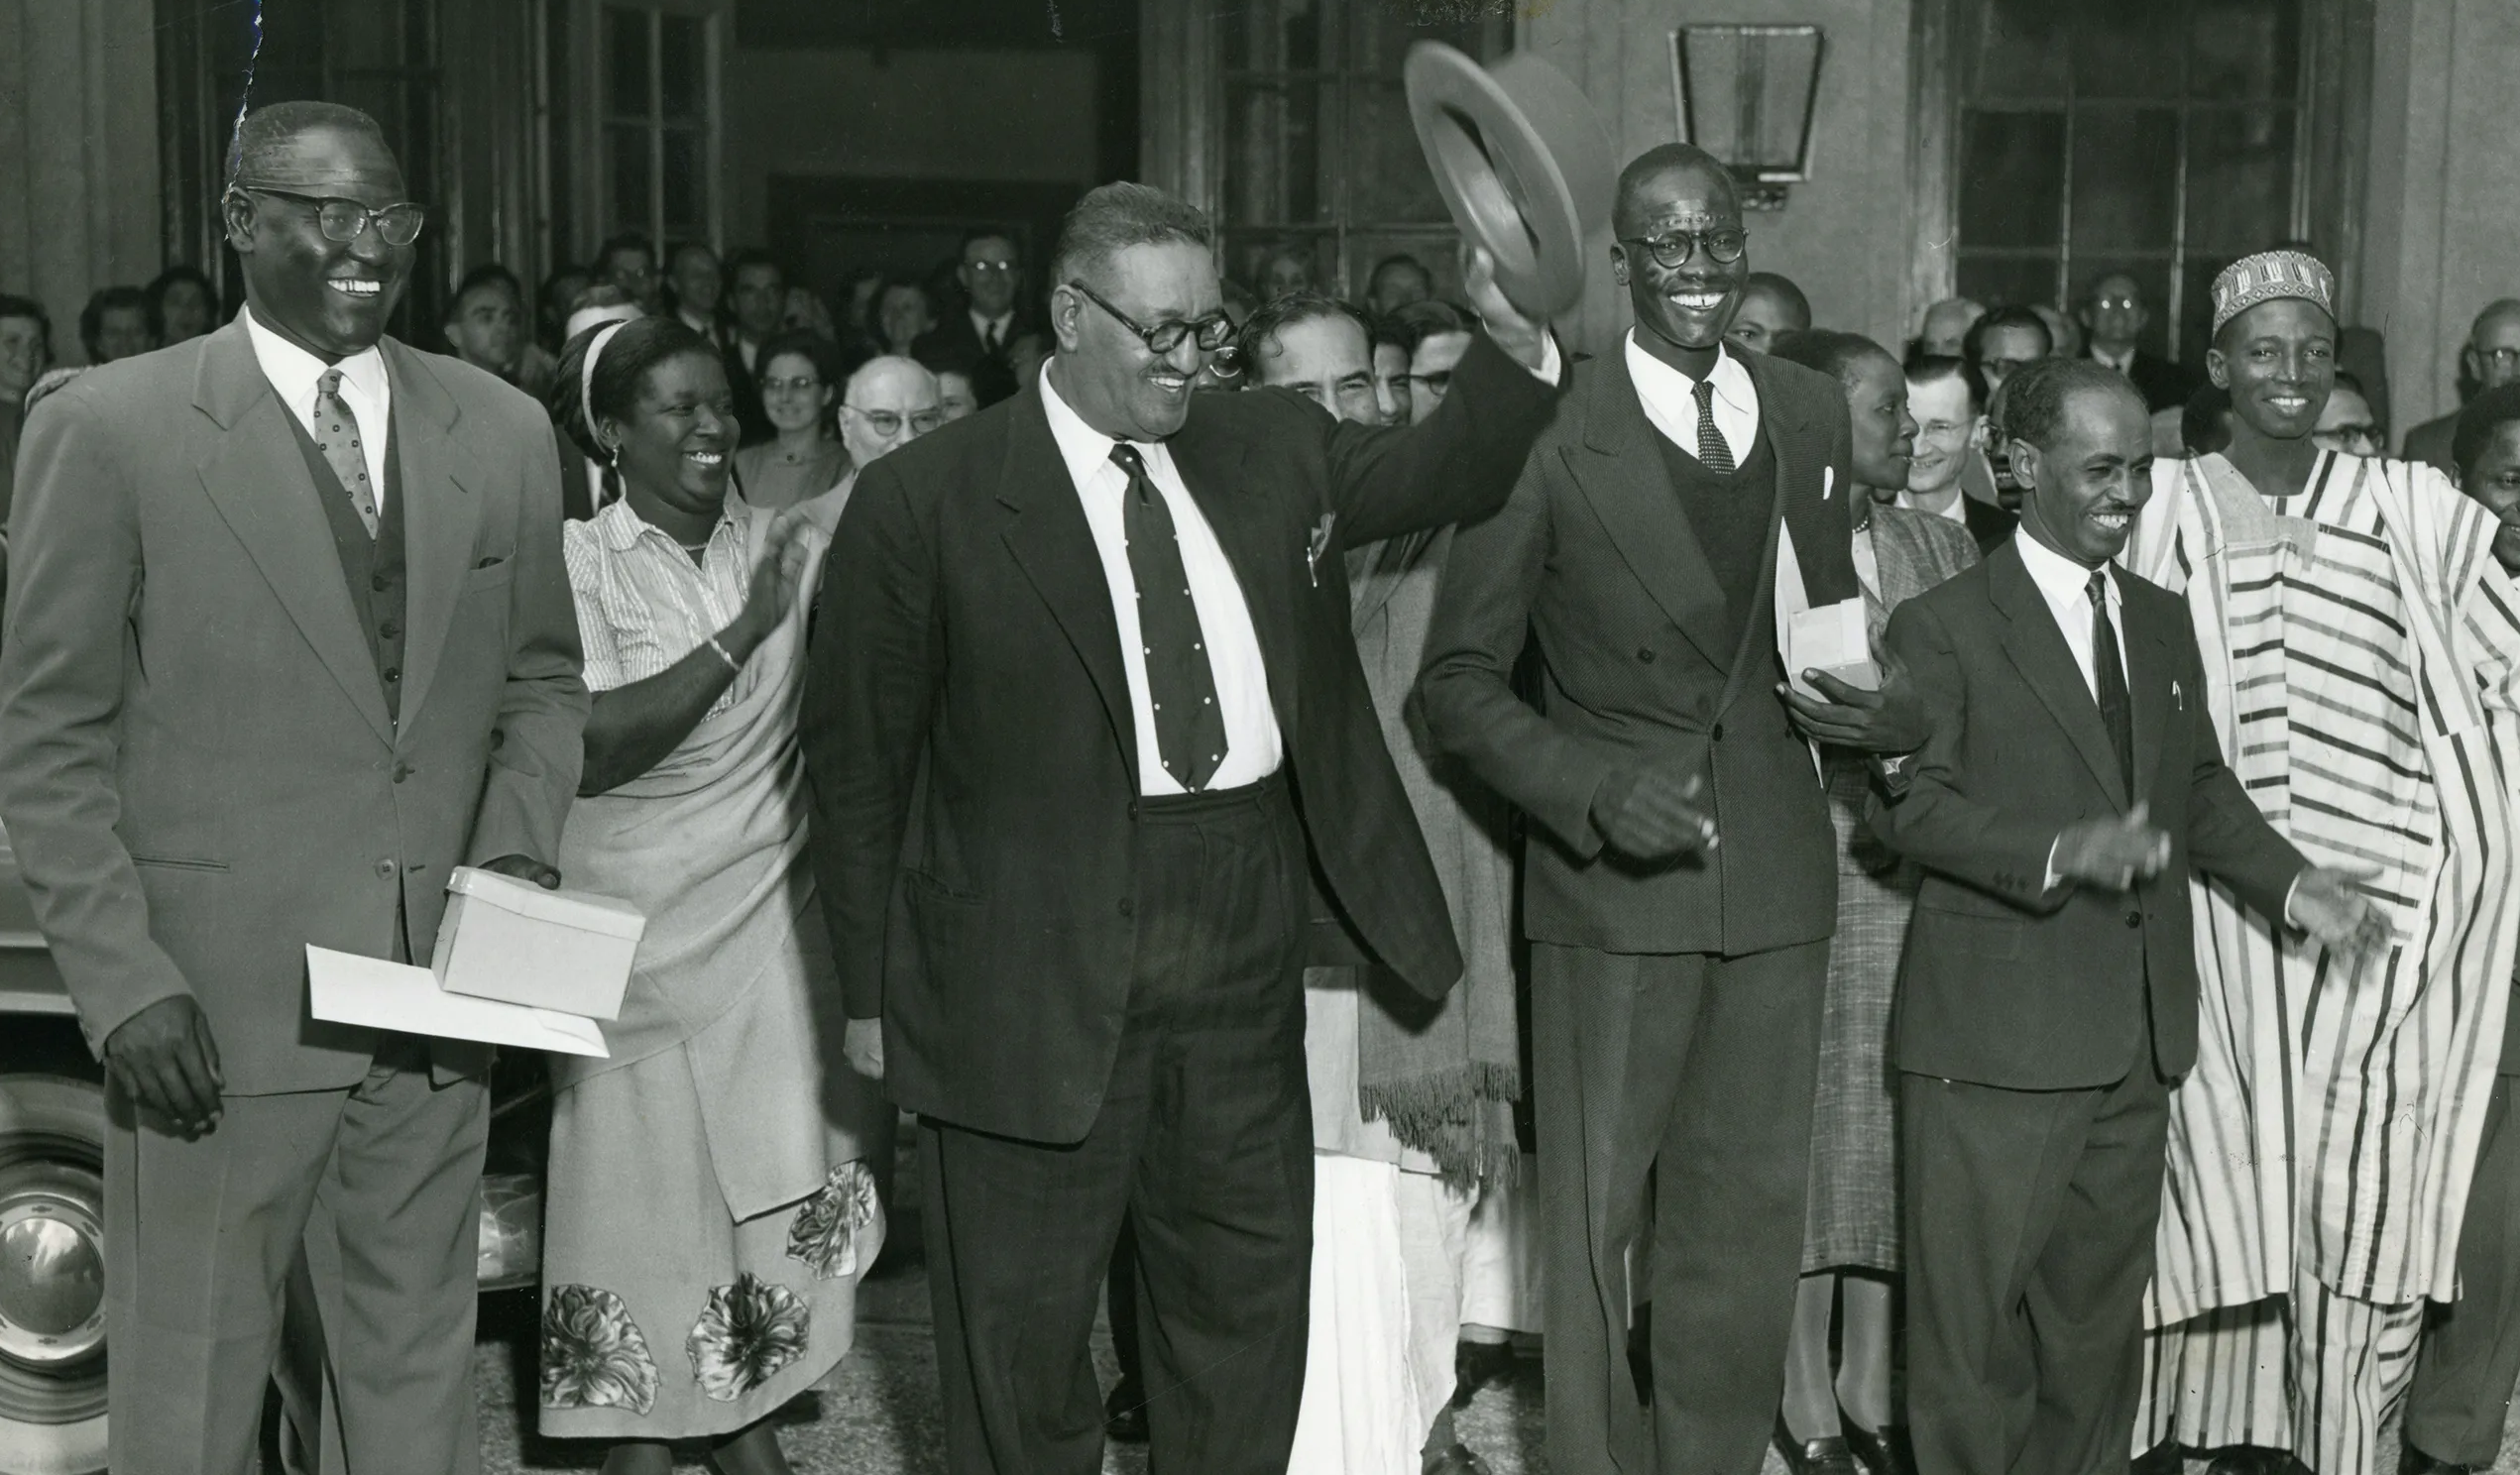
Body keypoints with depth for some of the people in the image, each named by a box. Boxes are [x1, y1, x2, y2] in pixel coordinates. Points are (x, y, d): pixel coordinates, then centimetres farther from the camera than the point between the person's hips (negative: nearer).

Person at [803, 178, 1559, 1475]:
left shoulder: (1271, 449, 6)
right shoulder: (925, 503, -9)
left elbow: (1437, 471, 16)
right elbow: (858, 760, -5)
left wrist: (1514, 344, -6)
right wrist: (870, 992, -3)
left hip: (1244, 932, 5)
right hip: (1040, 961, -4)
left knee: (1247, 1299, 18)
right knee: (1023, 1328, 10)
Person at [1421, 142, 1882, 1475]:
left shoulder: (1812, 414, 8)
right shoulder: (1546, 431, -7)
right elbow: (1459, 682, -5)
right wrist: (1598, 789, -17)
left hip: (1776, 872, 5)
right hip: (1616, 879, -4)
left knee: (1750, 1217, 13)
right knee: (1594, 1219, 3)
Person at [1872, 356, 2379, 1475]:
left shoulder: (2163, 622, 15)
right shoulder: (1942, 627, -6)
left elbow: (2200, 785, 19)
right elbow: (1910, 800, -14)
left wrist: (2290, 884, 3)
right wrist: (2058, 854, -27)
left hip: (2137, 1036, 6)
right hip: (1998, 1037, -6)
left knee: (2101, 1313, 15)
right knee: (1974, 1313, 0)